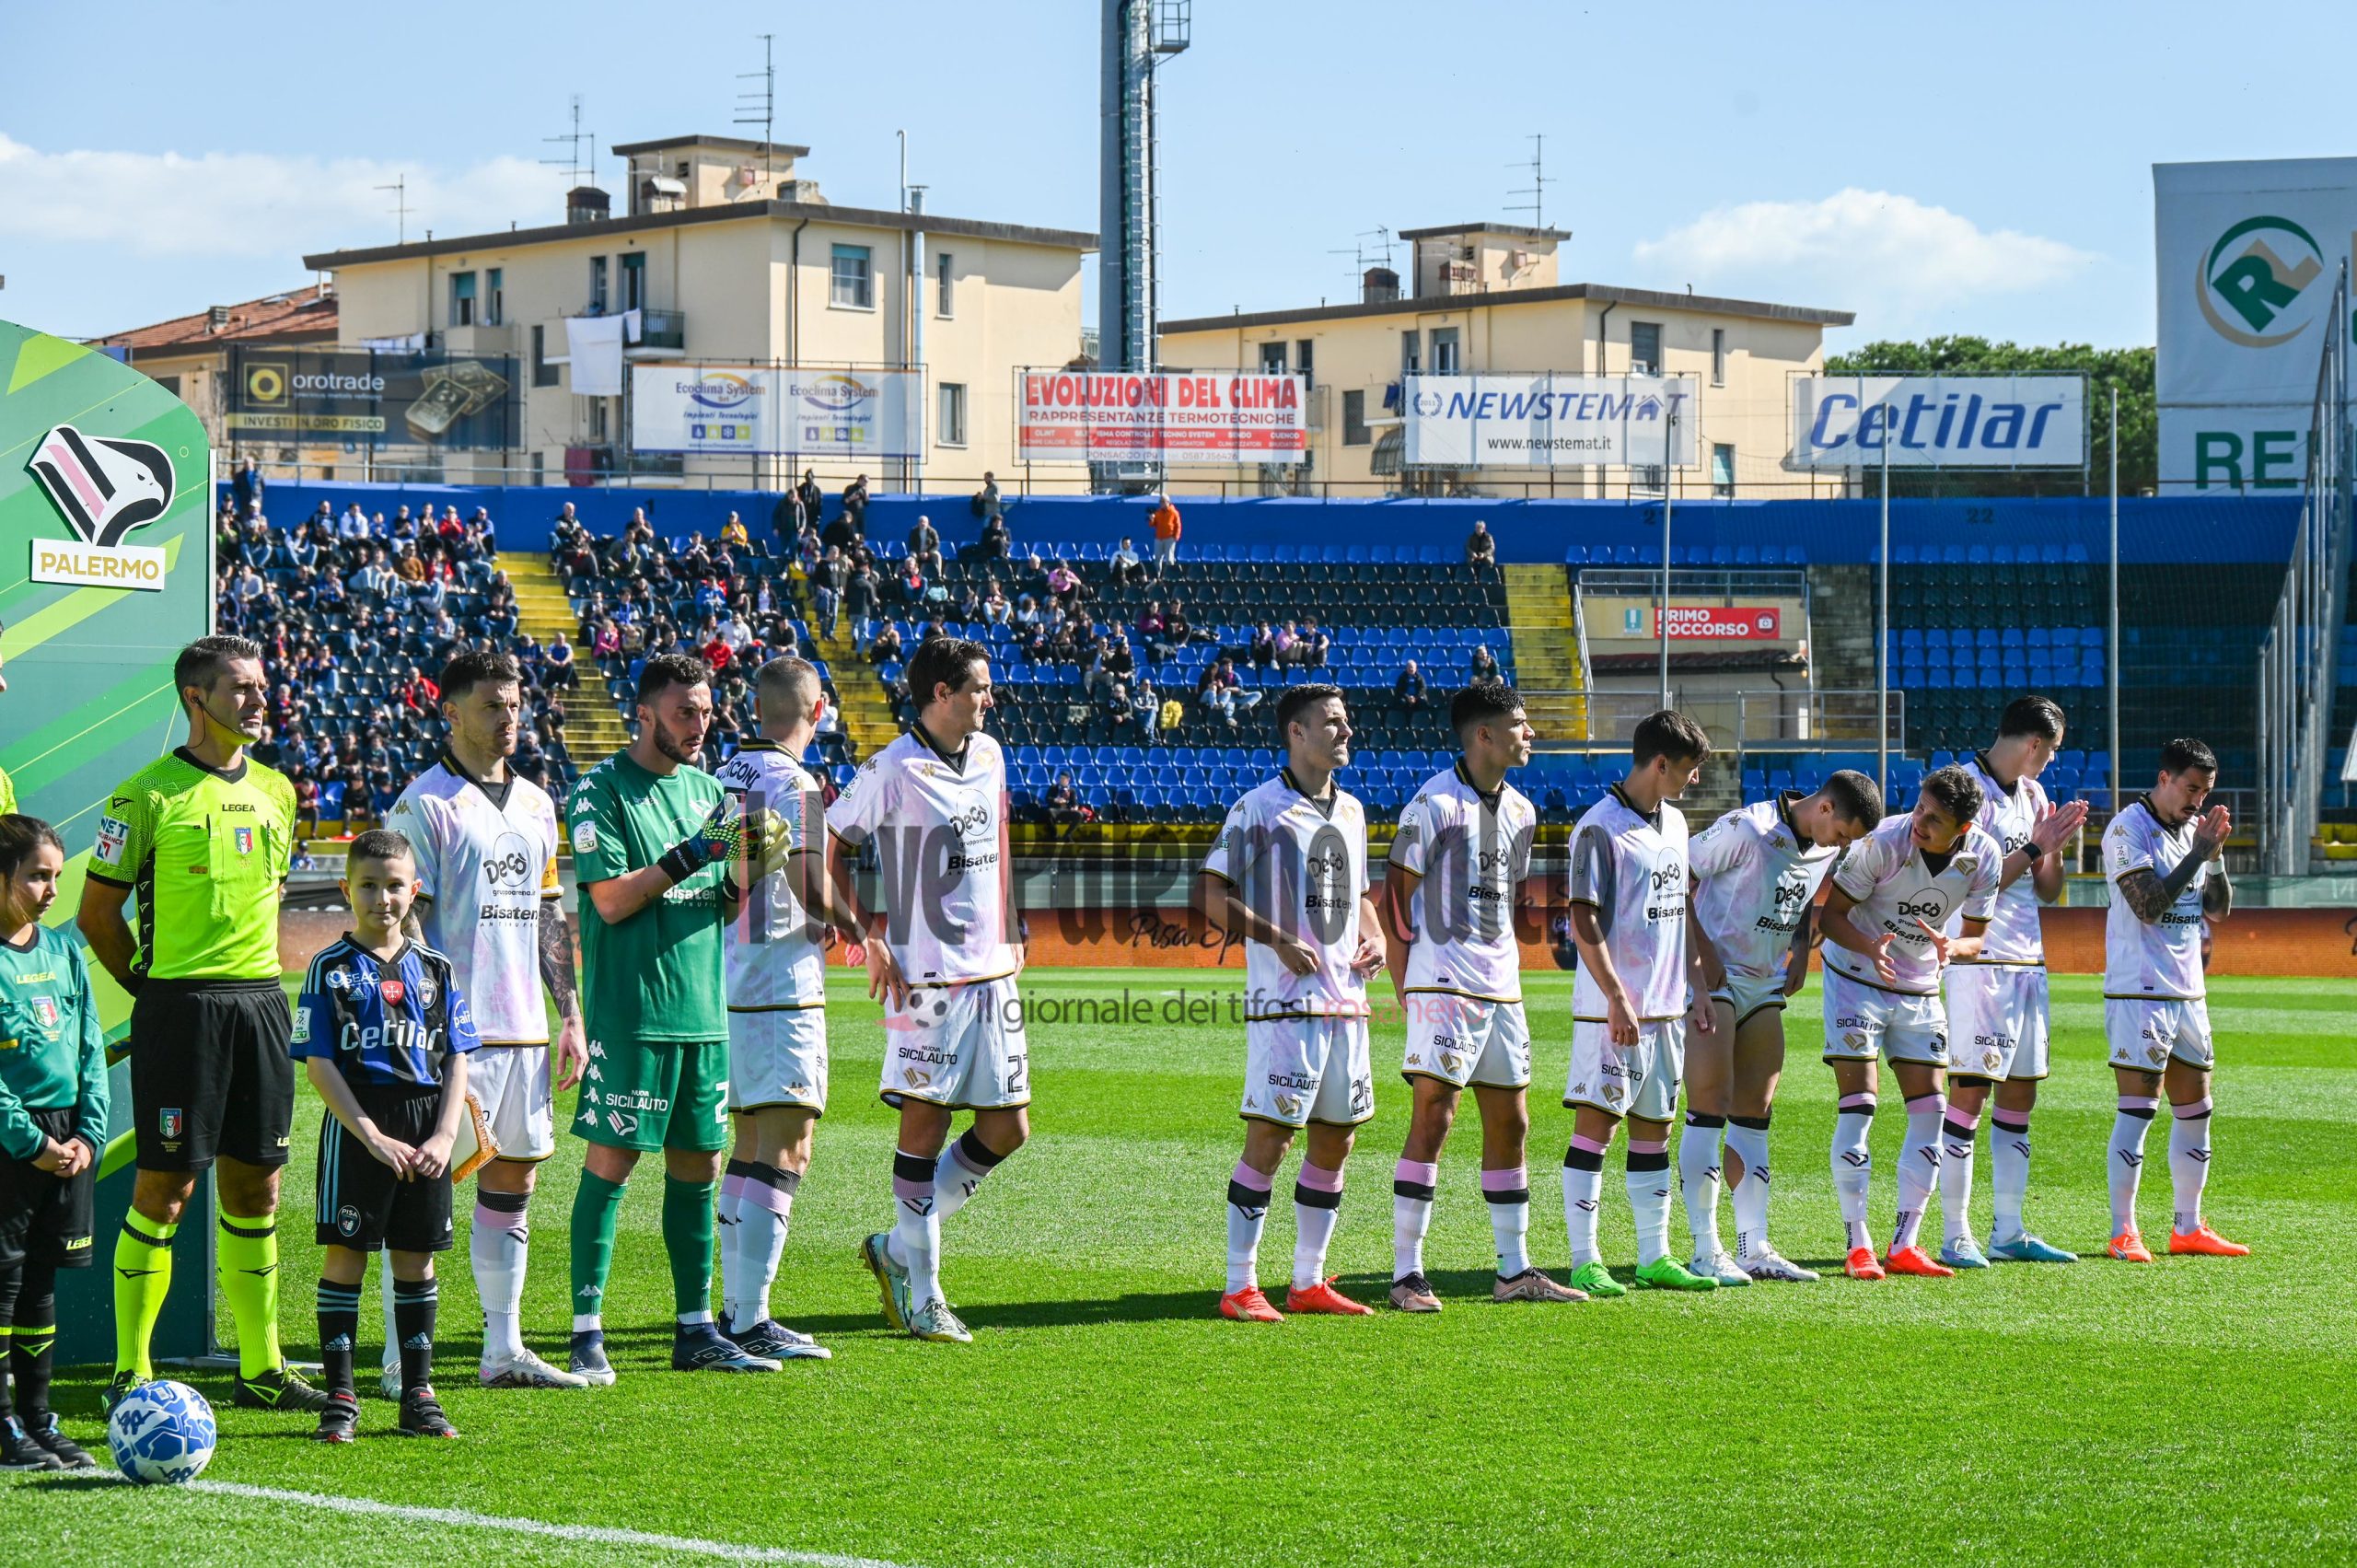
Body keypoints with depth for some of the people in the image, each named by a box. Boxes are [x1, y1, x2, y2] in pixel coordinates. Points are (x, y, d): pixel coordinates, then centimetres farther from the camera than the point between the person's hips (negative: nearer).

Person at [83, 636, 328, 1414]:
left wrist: (256, 979, 16)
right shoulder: (148, 794, -7)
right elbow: (97, 911, -3)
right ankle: (131, 1375, 3)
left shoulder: (275, 790, 13)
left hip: (261, 1001, 6)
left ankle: (261, 1370, 16)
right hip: (181, 1008, -6)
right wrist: (153, 986, 0)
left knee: (255, 1188, 9)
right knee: (165, 1189, -4)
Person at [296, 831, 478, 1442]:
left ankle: (418, 1396, 14)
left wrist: (445, 1135, -5)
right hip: (355, 1124, -3)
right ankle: (340, 1396, 4)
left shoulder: (434, 969, 10)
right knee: (345, 1254, -2)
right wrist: (372, 1136, -14)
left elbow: (457, 1061, 9)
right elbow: (318, 1064, -6)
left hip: (425, 1125, 3)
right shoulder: (331, 968, -1)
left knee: (417, 1259, 7)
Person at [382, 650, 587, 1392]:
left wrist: (571, 1017, 15)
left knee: (512, 1183, 10)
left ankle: (504, 1350, 16)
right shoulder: (425, 804, -6)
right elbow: (405, 923, -10)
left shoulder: (535, 804, 16)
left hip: (524, 1028, 7)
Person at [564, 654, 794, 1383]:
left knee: (697, 1164, 9)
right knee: (610, 1162, -6)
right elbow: (610, 899, -14)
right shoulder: (601, 791, -6)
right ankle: (587, 1335, -3)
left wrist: (748, 864, -4)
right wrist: (688, 857, -19)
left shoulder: (708, 790, 14)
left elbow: (726, 905, 16)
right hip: (628, 1013, -7)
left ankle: (695, 1329, 17)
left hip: (703, 1010, 7)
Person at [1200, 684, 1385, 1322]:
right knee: (1269, 1138, -8)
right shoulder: (1259, 809, -7)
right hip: (1284, 1004, -8)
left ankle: (1309, 1282, 19)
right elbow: (1210, 895, -10)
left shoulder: (1350, 810, 16)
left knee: (1335, 1139, 10)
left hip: (1346, 1001, 8)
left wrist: (1375, 936, 7)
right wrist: (1278, 940, -18)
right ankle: (1240, 1287, -4)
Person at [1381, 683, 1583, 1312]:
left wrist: (1507, 970, 18)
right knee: (1432, 1120, -10)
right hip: (1444, 988, -8)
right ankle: (1407, 1275, -7)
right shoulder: (1435, 803, -9)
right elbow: (1396, 892, -8)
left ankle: (1514, 1271, 18)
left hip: (1502, 993, 8)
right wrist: (1406, 990, -10)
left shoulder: (1520, 811, 14)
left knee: (1510, 1124, 10)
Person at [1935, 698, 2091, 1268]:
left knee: (2019, 1095, 9)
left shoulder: (2032, 793, 16)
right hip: (1979, 960, -8)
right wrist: (2034, 848, -12)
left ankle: (2008, 1232, 14)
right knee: (1968, 1094, -9)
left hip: (2028, 961, 8)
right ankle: (1955, 1236, -8)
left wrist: (2056, 846, 1)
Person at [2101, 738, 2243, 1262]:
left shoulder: (2193, 829, 14)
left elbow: (2218, 910, 13)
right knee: (2137, 1109, -9)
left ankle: (2188, 1228, 18)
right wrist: (2199, 852, -16)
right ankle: (2123, 1233, -7)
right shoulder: (2128, 830, -9)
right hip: (2140, 989, -8)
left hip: (2189, 992, 8)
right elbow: (2149, 905, -18)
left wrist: (2216, 854, -1)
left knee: (2195, 1110, 10)